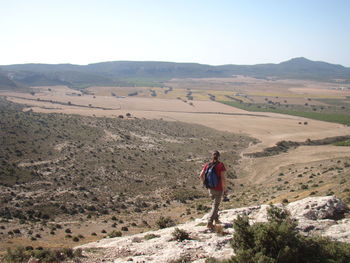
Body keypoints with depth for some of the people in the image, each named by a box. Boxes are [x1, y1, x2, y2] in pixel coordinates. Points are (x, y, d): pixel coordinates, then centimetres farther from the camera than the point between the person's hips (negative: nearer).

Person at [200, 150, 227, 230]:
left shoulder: (207, 165, -2)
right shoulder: (221, 165, -15)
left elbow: (201, 175, -4)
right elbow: (223, 177, -20)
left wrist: (205, 183, 12)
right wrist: (225, 188, -10)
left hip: (210, 188, 5)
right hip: (219, 189, -5)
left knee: (215, 203, 26)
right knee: (215, 206, 1)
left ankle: (216, 219, 35)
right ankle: (209, 223, -9)